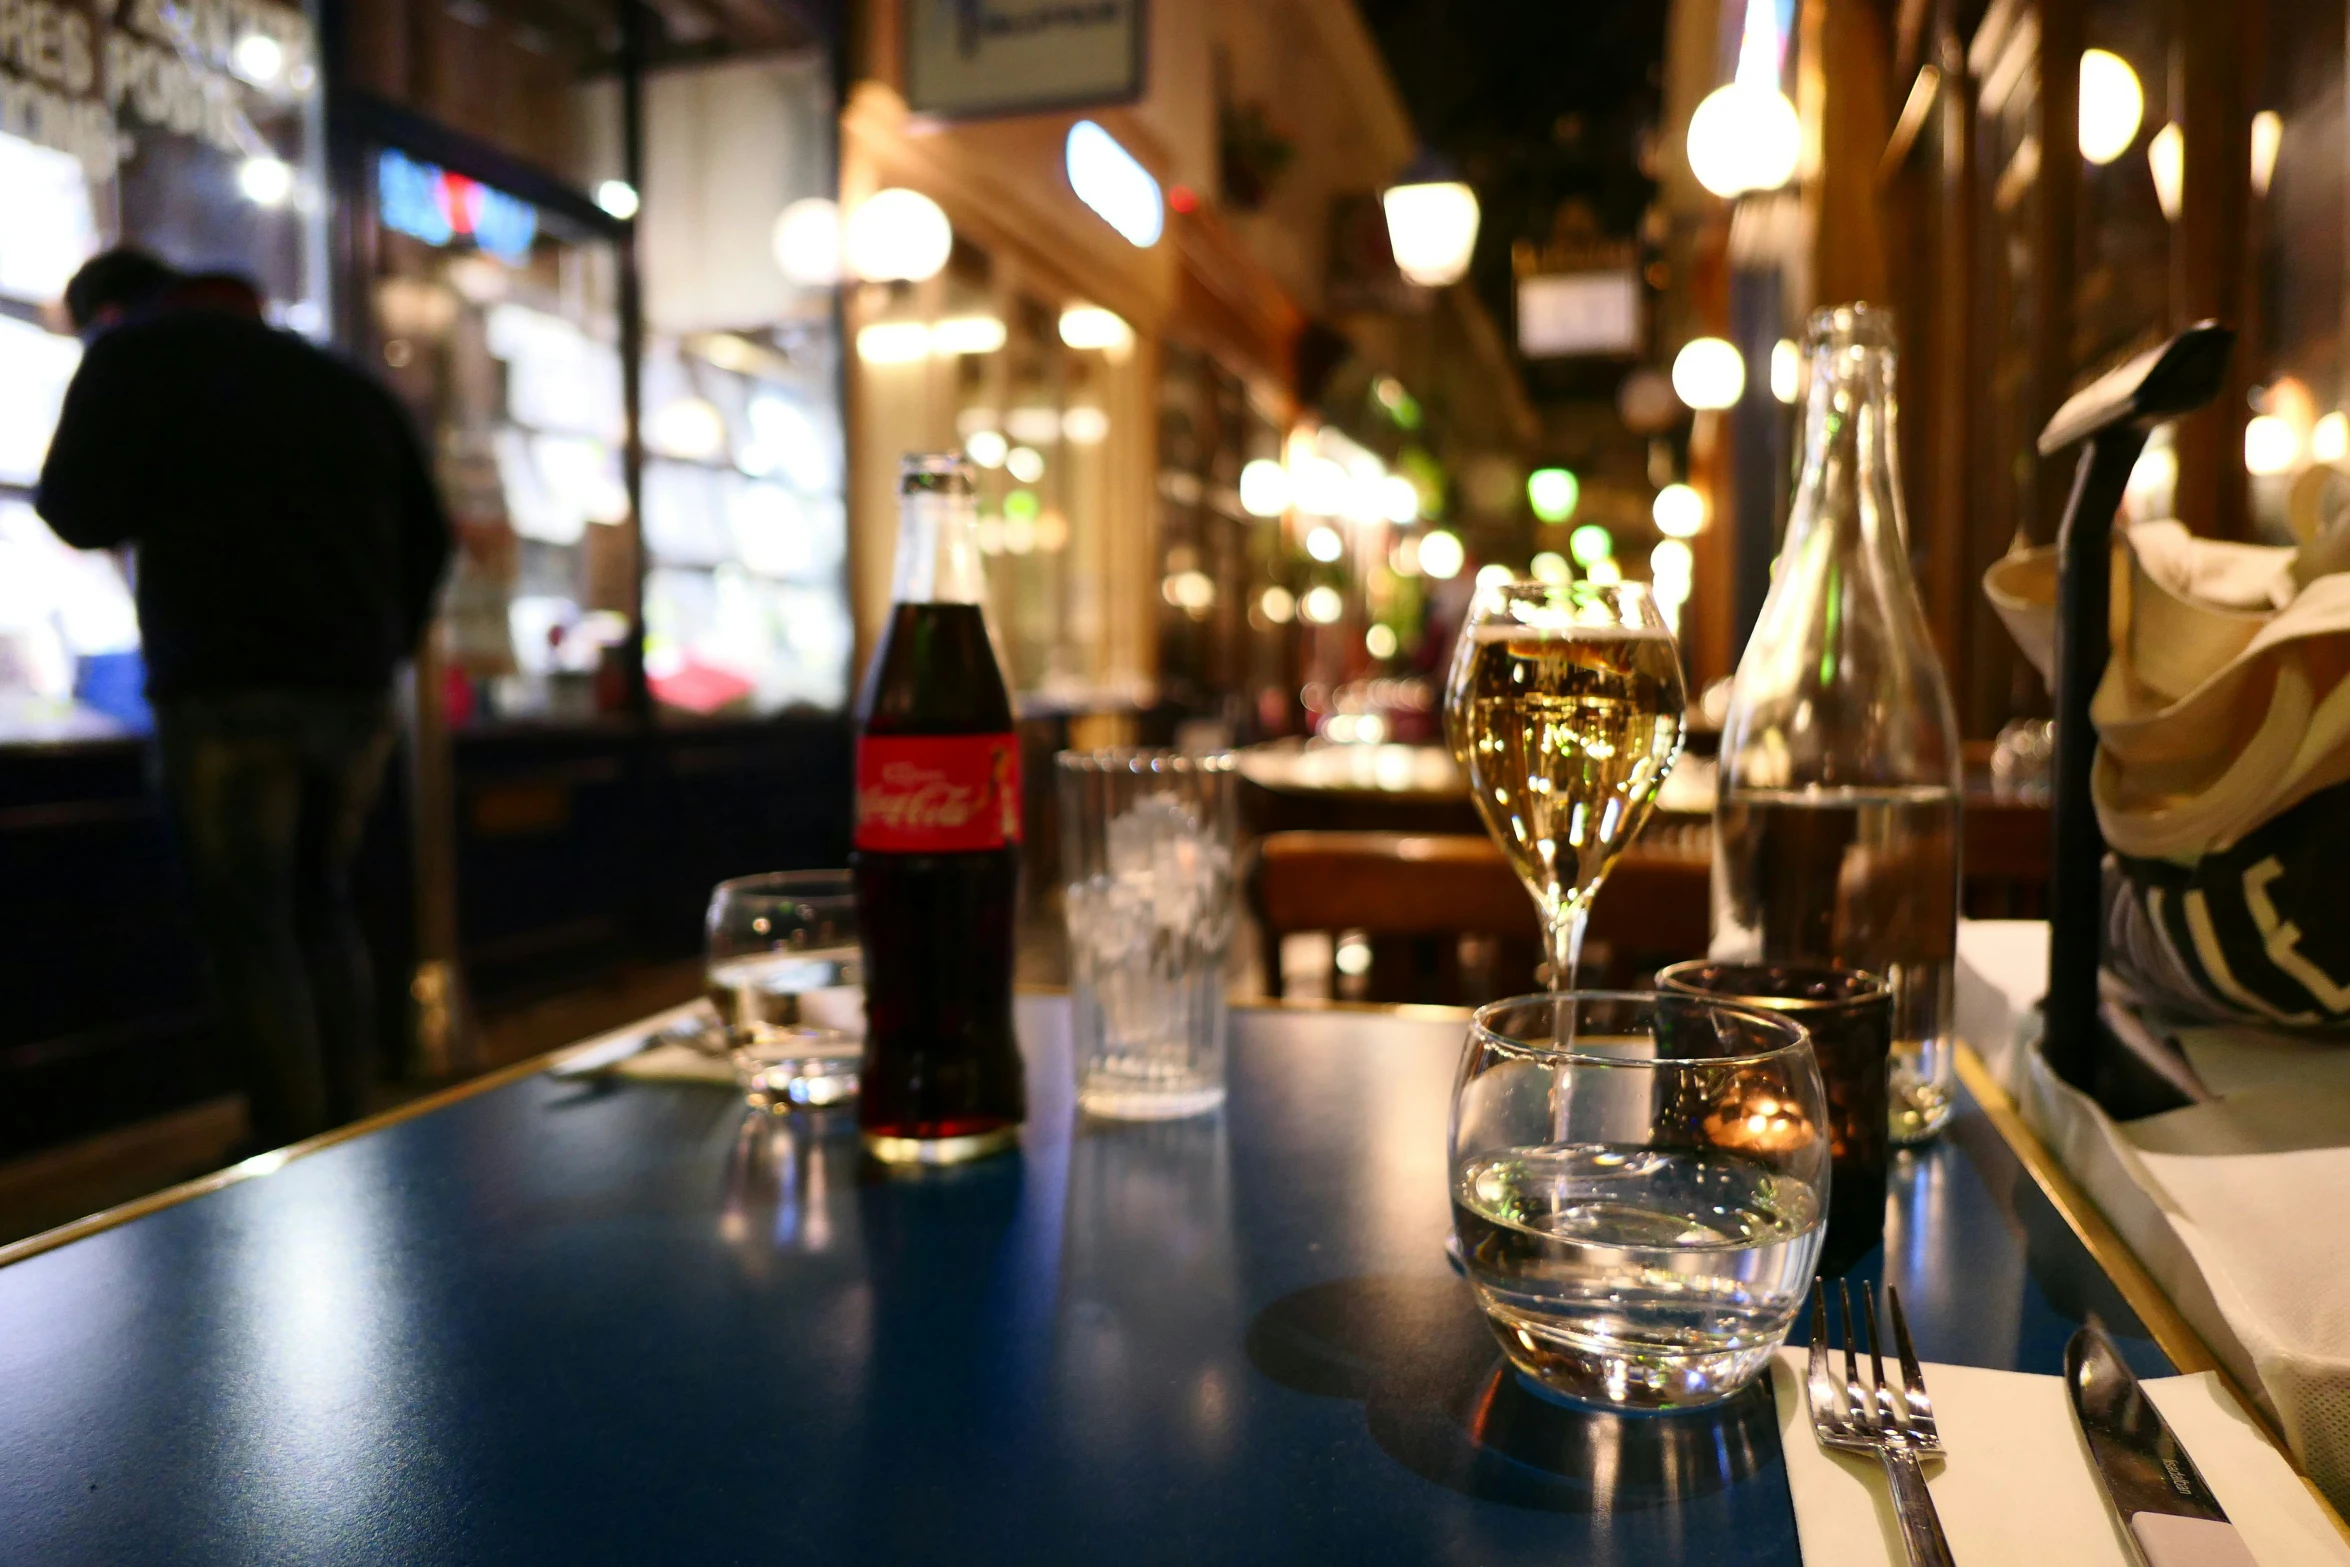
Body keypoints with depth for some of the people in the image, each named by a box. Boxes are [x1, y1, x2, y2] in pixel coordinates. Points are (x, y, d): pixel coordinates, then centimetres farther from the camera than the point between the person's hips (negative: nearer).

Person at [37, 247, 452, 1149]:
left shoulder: (135, 353, 3)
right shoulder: (342, 379, 19)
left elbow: (79, 514, -4)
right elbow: (427, 534, 18)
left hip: (231, 692, -6)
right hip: (357, 692, 6)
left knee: (251, 930, 0)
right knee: (322, 911, 15)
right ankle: (350, 1138, 17)